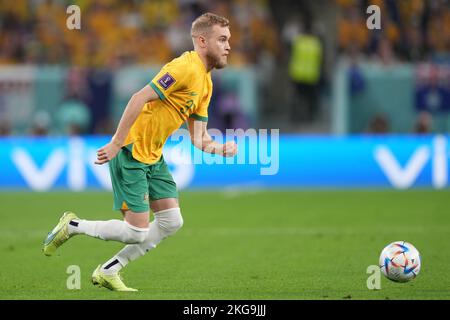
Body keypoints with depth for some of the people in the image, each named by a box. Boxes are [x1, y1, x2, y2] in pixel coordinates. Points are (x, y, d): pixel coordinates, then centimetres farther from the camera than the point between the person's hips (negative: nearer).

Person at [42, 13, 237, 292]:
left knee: (172, 222, 4)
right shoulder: (185, 68, -18)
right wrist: (117, 143, -26)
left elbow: (199, 137, 12)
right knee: (137, 232, -9)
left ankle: (108, 271, 13)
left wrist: (222, 149, -9)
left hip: (153, 157, 10)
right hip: (131, 152, -10)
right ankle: (72, 226, 11)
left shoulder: (205, 83, 13)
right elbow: (139, 99, -25)